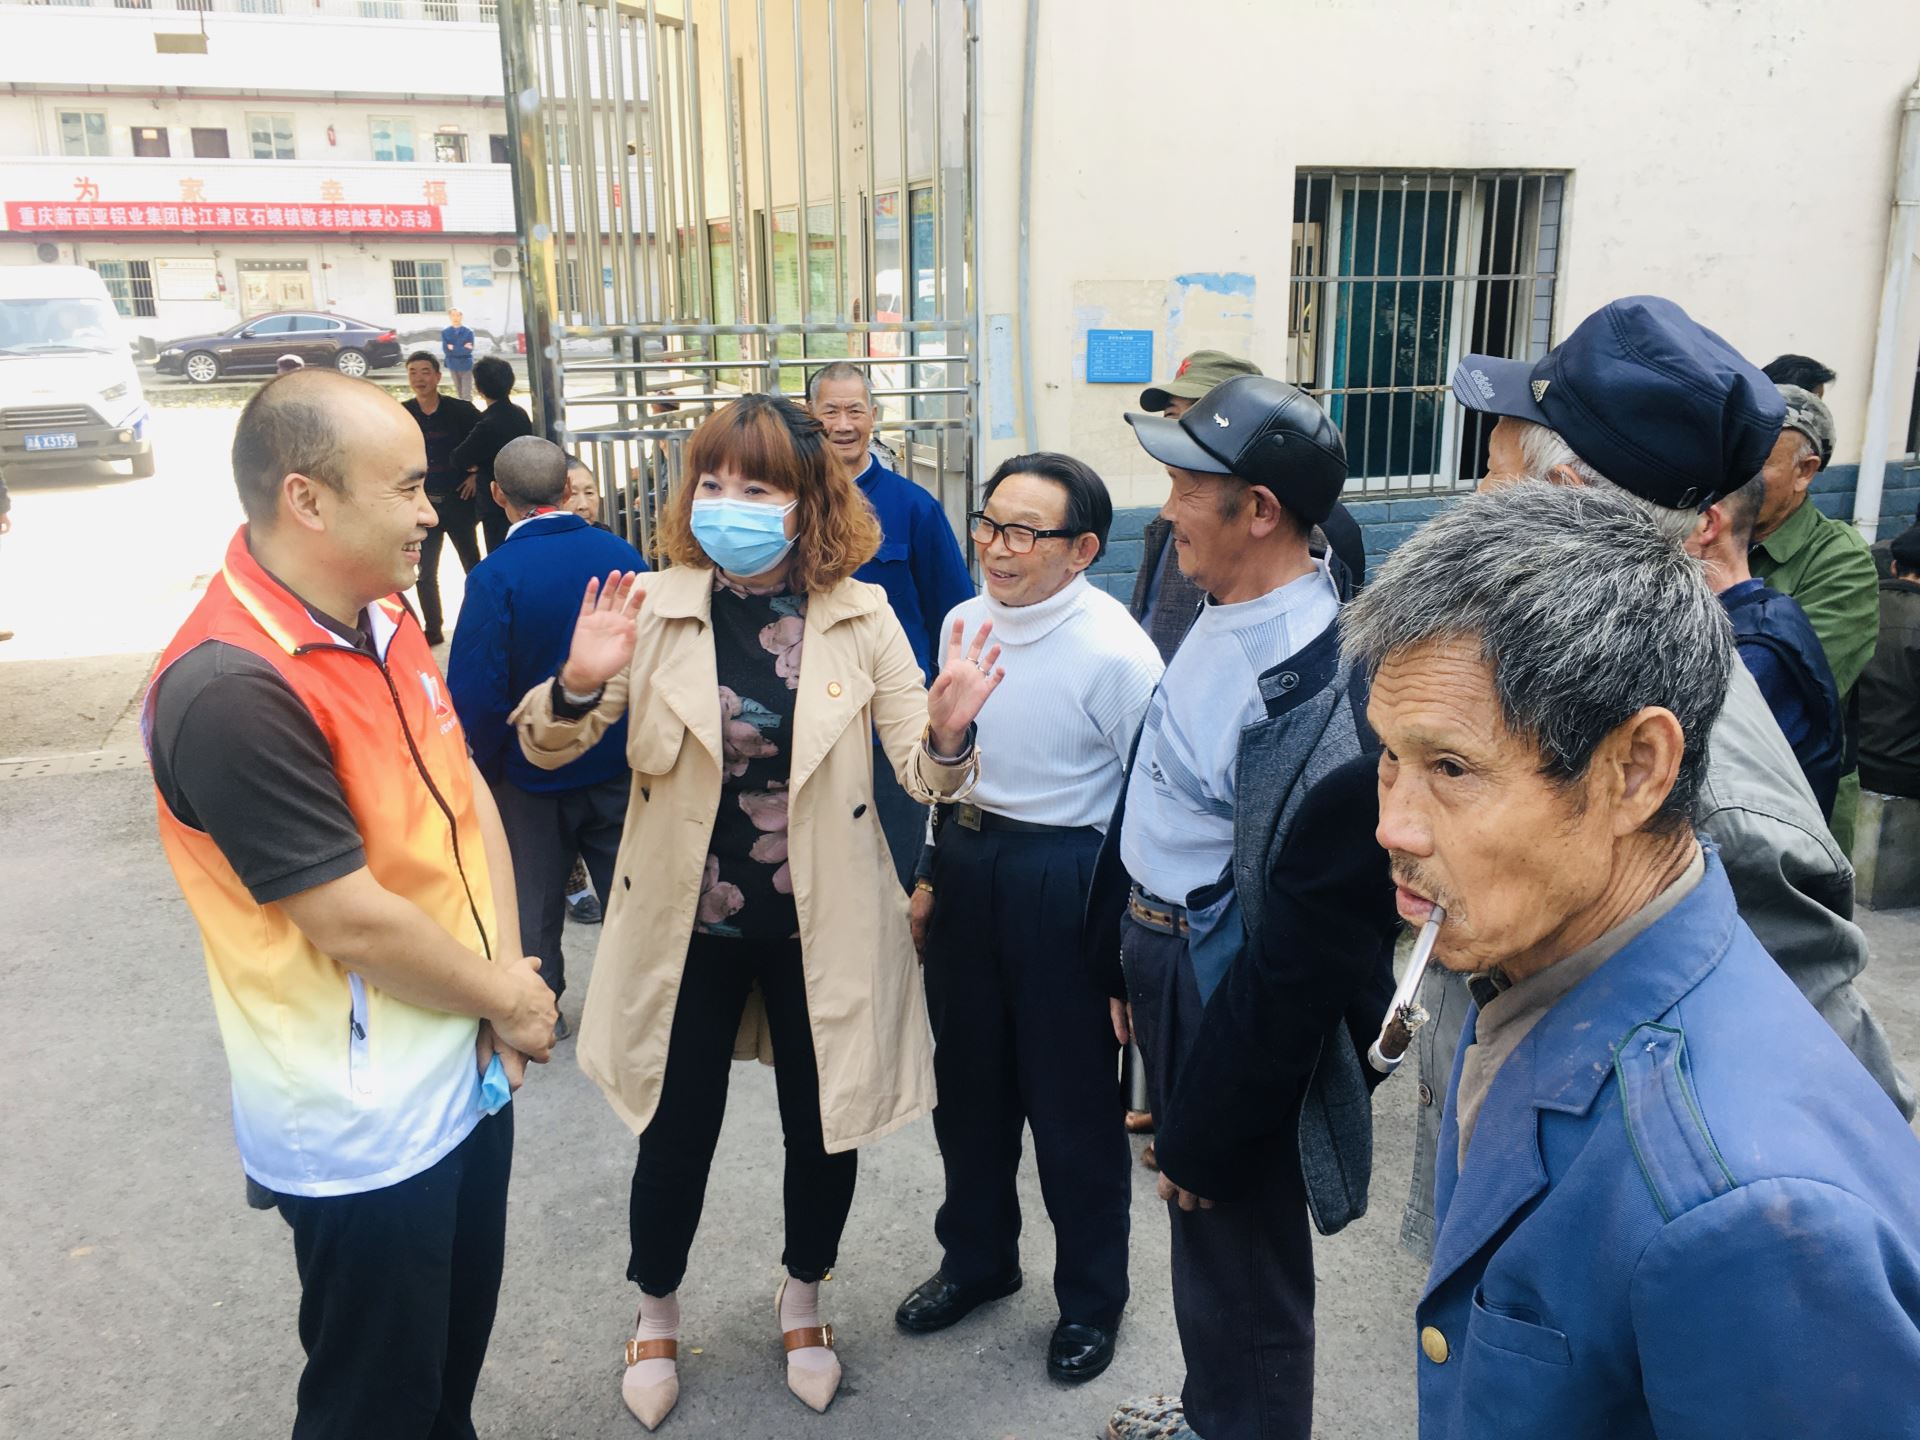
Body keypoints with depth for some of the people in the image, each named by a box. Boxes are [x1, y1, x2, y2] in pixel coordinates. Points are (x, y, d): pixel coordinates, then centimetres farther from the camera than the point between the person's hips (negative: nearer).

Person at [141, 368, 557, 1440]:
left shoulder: (386, 618, 1)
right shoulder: (231, 690, -28)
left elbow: (466, 791, 5)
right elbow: (354, 920, -25)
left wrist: (506, 974, -6)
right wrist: (506, 995, -10)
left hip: (466, 1068, 8)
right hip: (365, 1123, -8)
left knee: (459, 1351, 27)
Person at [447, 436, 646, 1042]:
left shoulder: (495, 576, -22)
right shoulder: (623, 555, -10)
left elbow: (476, 694, -21)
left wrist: (486, 764, -4)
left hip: (532, 771, -2)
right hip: (620, 763, 3)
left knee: (534, 899, 17)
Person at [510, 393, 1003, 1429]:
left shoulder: (859, 616, -8)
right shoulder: (657, 610, -9)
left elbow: (921, 773, -9)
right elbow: (547, 750, -7)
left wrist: (948, 728, -32)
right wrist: (579, 684, -29)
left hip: (821, 928, 1)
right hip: (687, 925, 0)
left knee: (822, 1128, 16)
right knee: (677, 1132, 15)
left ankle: (802, 1296, 46)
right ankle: (655, 1310, 45)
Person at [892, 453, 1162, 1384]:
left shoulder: (1115, 652, -21)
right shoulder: (962, 622, 1)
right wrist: (935, 872, 17)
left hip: (1065, 882, -6)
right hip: (966, 863, 7)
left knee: (1074, 1106, 10)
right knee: (969, 1086, 21)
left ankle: (1091, 1298, 35)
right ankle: (976, 1258, 46)